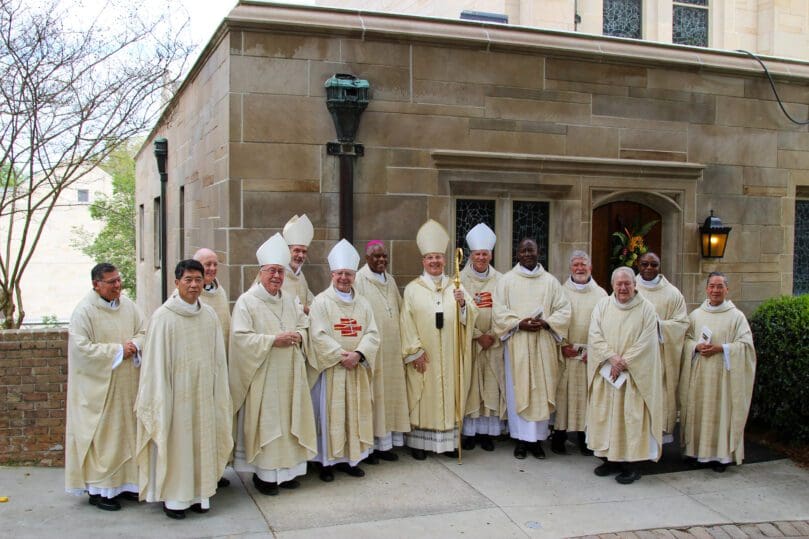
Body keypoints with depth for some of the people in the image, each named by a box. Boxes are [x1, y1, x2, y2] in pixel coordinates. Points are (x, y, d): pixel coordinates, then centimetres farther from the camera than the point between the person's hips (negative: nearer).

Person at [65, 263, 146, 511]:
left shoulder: (128, 305, 6)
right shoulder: (84, 310, -11)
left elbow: (143, 332, 11)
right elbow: (81, 348, -16)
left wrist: (134, 345, -11)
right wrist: (117, 350, -16)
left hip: (127, 385, 6)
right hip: (99, 386, -6)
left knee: (127, 430, 11)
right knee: (101, 435, -1)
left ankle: (125, 482, 23)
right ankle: (98, 489, 10)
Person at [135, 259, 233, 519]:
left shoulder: (209, 314, 5)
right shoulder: (163, 316, -8)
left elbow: (218, 356, 7)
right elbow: (157, 361, -8)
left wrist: (219, 393, 5)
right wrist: (161, 398, -9)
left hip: (203, 392, 4)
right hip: (176, 391, -4)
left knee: (202, 441, 10)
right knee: (175, 441, 3)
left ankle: (199, 493, 22)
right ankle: (173, 496, 15)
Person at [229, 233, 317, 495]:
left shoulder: (289, 300, 12)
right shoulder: (247, 301, -7)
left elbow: (304, 326, 18)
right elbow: (241, 336, -15)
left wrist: (298, 336, -5)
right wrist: (273, 340, -20)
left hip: (289, 375, 6)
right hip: (262, 376, -6)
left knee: (288, 420, 9)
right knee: (264, 423, -2)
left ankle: (286, 469, 21)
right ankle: (263, 474, 10)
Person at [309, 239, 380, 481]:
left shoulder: (363, 303, 9)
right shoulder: (321, 301, -4)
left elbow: (373, 334, 1)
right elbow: (318, 335, -12)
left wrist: (358, 354, -16)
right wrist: (341, 356, -19)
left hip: (357, 370, 4)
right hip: (331, 369, -4)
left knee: (355, 413, 9)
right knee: (330, 413, 0)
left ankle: (350, 457, 20)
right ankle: (327, 461, 11)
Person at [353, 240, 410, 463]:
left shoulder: (390, 280, 14)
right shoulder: (359, 281, -8)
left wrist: (401, 342, 12)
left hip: (391, 349, 7)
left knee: (390, 392, 9)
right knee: (372, 394, -3)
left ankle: (386, 441, 17)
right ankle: (370, 445, 6)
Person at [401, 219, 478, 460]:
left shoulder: (455, 287, 9)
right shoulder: (412, 288, 0)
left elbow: (472, 315, 1)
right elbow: (407, 322, -5)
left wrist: (463, 304, -19)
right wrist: (414, 351, -11)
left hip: (449, 356, 3)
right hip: (424, 356, -3)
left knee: (450, 394, 7)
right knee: (423, 397, 2)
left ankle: (450, 440, 17)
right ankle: (419, 442, 11)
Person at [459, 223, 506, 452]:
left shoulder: (500, 280, 6)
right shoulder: (461, 279, 0)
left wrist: (492, 335, -9)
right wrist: (477, 336, -11)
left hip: (494, 343, 2)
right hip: (468, 341, -1)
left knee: (492, 386, 2)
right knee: (469, 385, 0)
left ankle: (488, 431, 9)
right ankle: (469, 431, 6)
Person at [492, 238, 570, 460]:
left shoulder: (550, 281, 8)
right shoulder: (507, 280, 5)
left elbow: (563, 309, 4)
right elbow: (499, 311, -1)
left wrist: (545, 322, -13)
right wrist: (519, 323, -16)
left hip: (544, 345, 1)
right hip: (517, 344, -1)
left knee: (542, 390, 2)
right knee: (518, 390, 0)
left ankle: (537, 437, 11)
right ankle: (521, 438, 9)